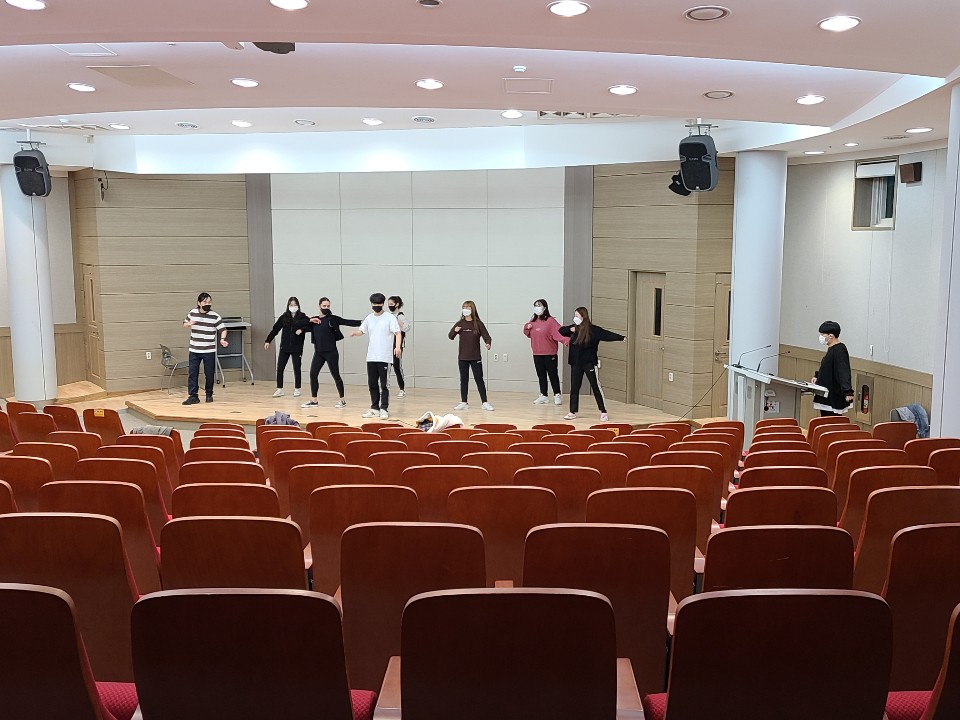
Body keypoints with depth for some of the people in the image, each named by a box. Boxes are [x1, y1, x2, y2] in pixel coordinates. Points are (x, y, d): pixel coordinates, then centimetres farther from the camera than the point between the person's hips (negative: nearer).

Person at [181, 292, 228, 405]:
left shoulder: (215, 316, -7)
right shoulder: (192, 313, 3)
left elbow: (223, 329, -4)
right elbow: (184, 324, 18)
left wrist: (222, 339, -23)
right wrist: (189, 324, -6)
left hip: (209, 351, -2)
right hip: (194, 350, 2)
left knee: (209, 374, 6)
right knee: (192, 373, -2)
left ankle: (209, 395, 23)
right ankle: (193, 396, 2)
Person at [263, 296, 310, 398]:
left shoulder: (302, 317, -3)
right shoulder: (284, 317, 4)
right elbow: (275, 329, 5)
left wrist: (302, 330, -25)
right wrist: (268, 341, 0)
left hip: (297, 347, -2)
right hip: (284, 347, 2)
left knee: (297, 369, 6)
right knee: (280, 368, 1)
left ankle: (297, 389, 19)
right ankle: (279, 389, 10)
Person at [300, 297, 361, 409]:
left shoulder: (333, 318, -3)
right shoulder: (314, 319, 10)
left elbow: (348, 322, -10)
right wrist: (309, 320, -10)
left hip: (331, 352, -4)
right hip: (318, 353, 4)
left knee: (336, 375, 1)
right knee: (313, 374, 3)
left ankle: (342, 400, 12)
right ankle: (313, 400, 16)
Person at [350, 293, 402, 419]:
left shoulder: (390, 318, -4)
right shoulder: (369, 318, 12)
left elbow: (397, 333, -9)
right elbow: (361, 331, 17)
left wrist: (397, 346, -24)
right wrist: (355, 333, -6)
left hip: (384, 357, -5)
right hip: (371, 357, 6)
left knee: (384, 384, -4)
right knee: (372, 384, 9)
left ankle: (384, 409, 1)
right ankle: (374, 408, 17)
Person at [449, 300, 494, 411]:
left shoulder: (478, 323, -4)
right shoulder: (460, 323, 4)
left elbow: (486, 336, -7)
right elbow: (450, 336, 9)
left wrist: (488, 343, -29)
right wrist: (454, 331, -13)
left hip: (475, 357, -3)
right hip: (462, 357, 3)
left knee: (479, 379, -1)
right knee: (464, 379, 8)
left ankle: (484, 402, 4)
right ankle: (463, 403, 13)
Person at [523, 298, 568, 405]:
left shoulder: (550, 320, -10)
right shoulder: (533, 321, 11)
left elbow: (559, 332, -21)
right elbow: (528, 334, 21)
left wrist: (567, 341, -36)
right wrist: (527, 327, -1)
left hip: (549, 354, -6)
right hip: (537, 354, 6)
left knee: (552, 374, 1)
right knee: (541, 375, 11)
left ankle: (557, 395, 11)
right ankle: (543, 396, 18)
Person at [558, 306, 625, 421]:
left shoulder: (593, 330, -11)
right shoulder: (575, 329, 6)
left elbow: (606, 335, -21)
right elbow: (561, 330, 13)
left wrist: (621, 338, -34)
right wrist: (570, 330, -8)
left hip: (589, 363, -5)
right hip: (576, 364, 5)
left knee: (596, 387, 1)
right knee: (574, 388, 9)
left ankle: (603, 412, 9)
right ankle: (572, 412, 18)